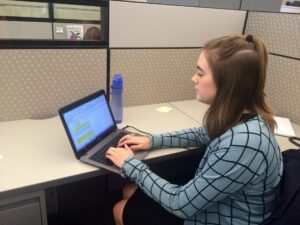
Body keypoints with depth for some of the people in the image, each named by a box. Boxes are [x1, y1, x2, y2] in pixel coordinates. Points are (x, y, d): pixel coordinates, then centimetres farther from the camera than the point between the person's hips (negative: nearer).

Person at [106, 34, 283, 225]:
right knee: (130, 192, 17)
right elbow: (202, 135, 12)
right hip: (207, 203, 7)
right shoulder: (238, 117, -10)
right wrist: (152, 140, 4)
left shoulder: (242, 143, -37)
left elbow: (181, 205, -29)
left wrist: (131, 164, -16)